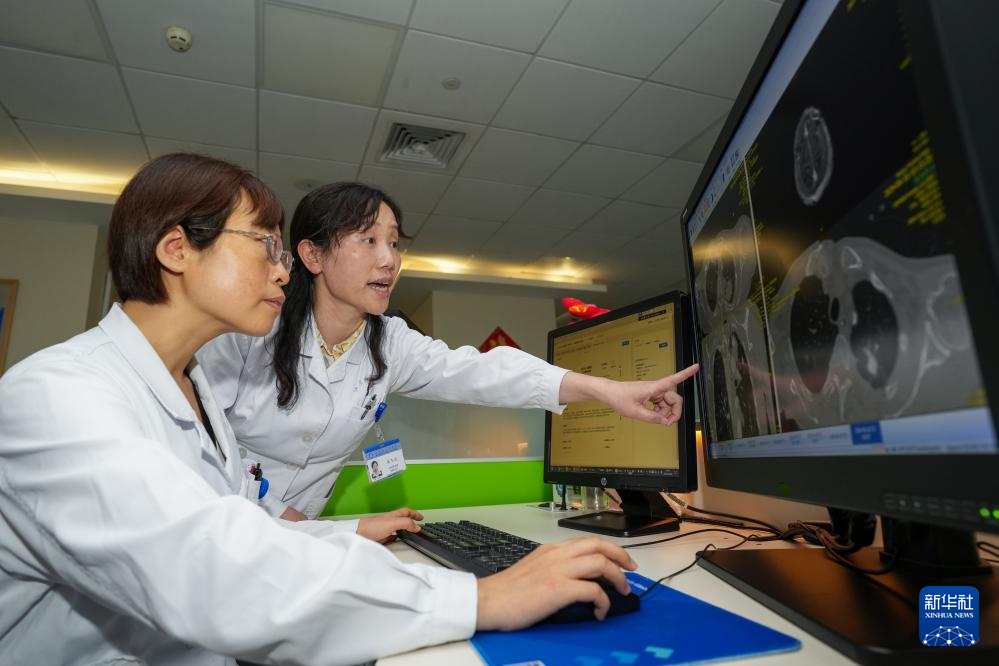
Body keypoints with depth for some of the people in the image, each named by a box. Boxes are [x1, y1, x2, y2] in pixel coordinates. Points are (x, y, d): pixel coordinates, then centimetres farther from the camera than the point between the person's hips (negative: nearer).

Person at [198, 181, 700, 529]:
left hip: (293, 538, 3)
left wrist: (604, 388, -29)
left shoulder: (389, 343, -5)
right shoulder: (251, 329, -16)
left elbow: (477, 372, -18)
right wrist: (282, 519, -21)